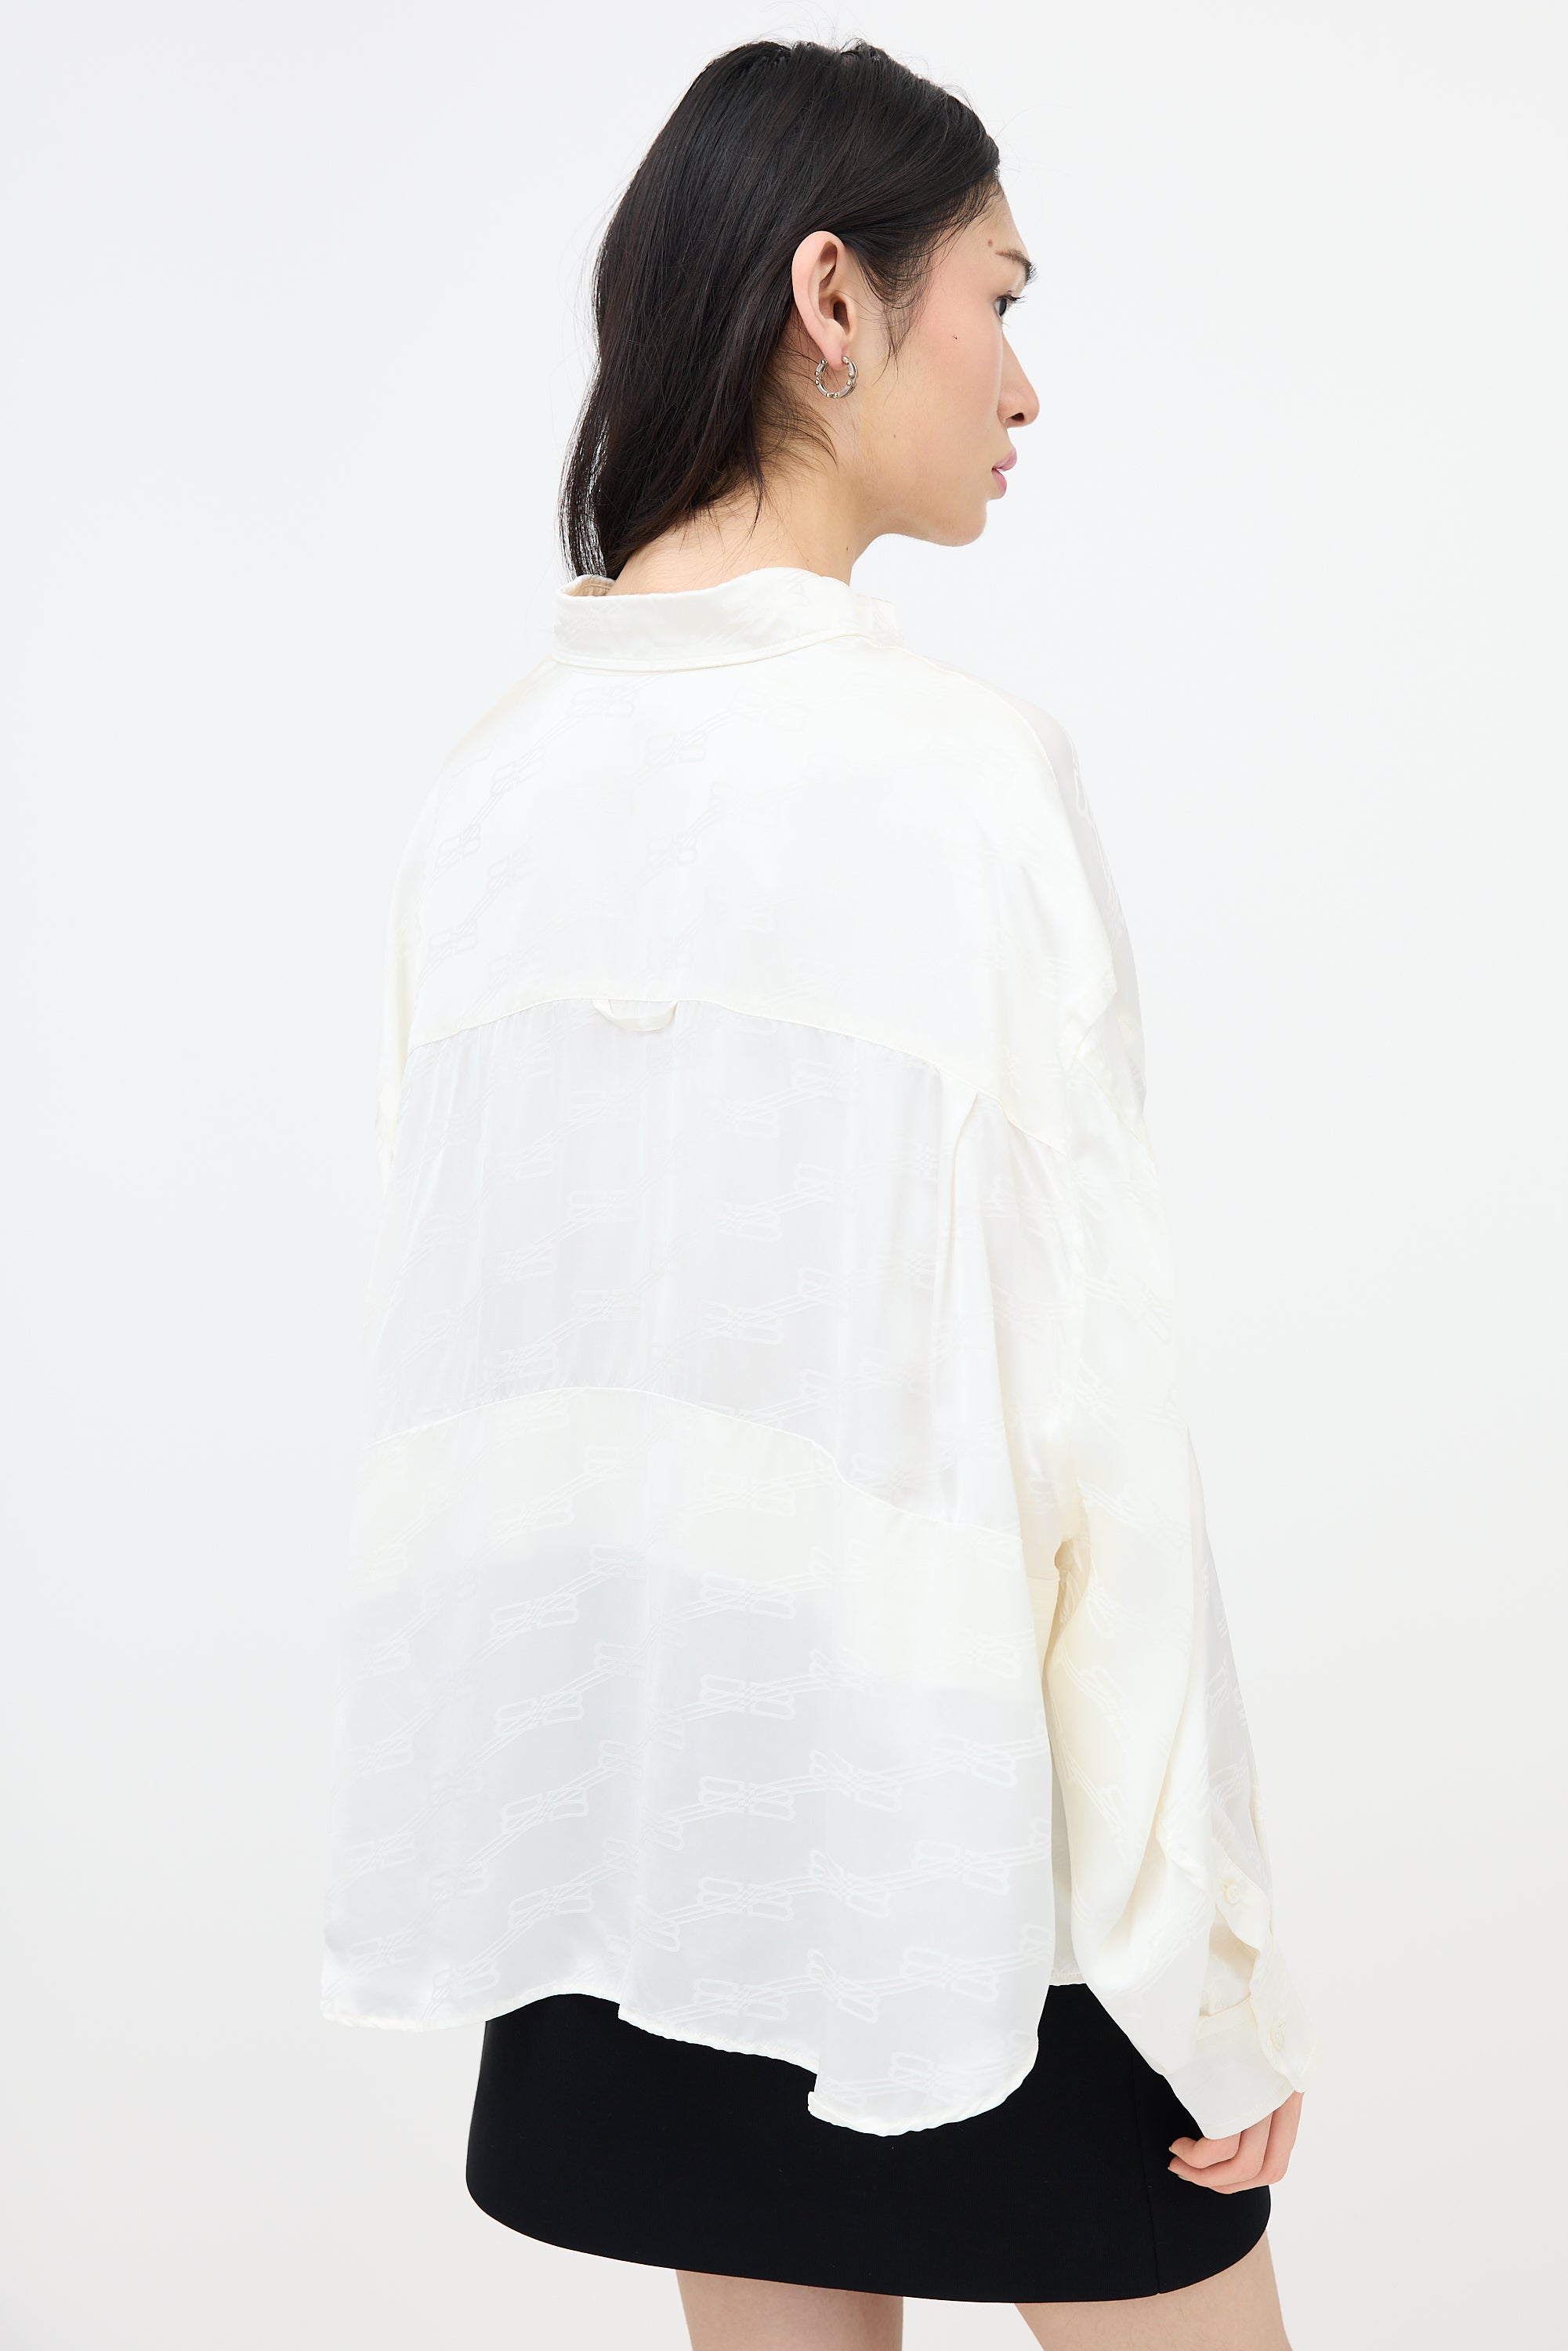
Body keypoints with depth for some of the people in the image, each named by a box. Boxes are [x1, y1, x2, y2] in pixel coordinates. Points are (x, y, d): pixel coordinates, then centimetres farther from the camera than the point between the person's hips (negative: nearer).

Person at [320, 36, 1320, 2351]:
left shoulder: (498, 771, 1)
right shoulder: (956, 763, -16)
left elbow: (458, 1325, 5)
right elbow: (1080, 1388, -17)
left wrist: (519, 1814, 16)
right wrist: (1210, 1965, -9)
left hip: (627, 1772, 6)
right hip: (949, 1810, -6)